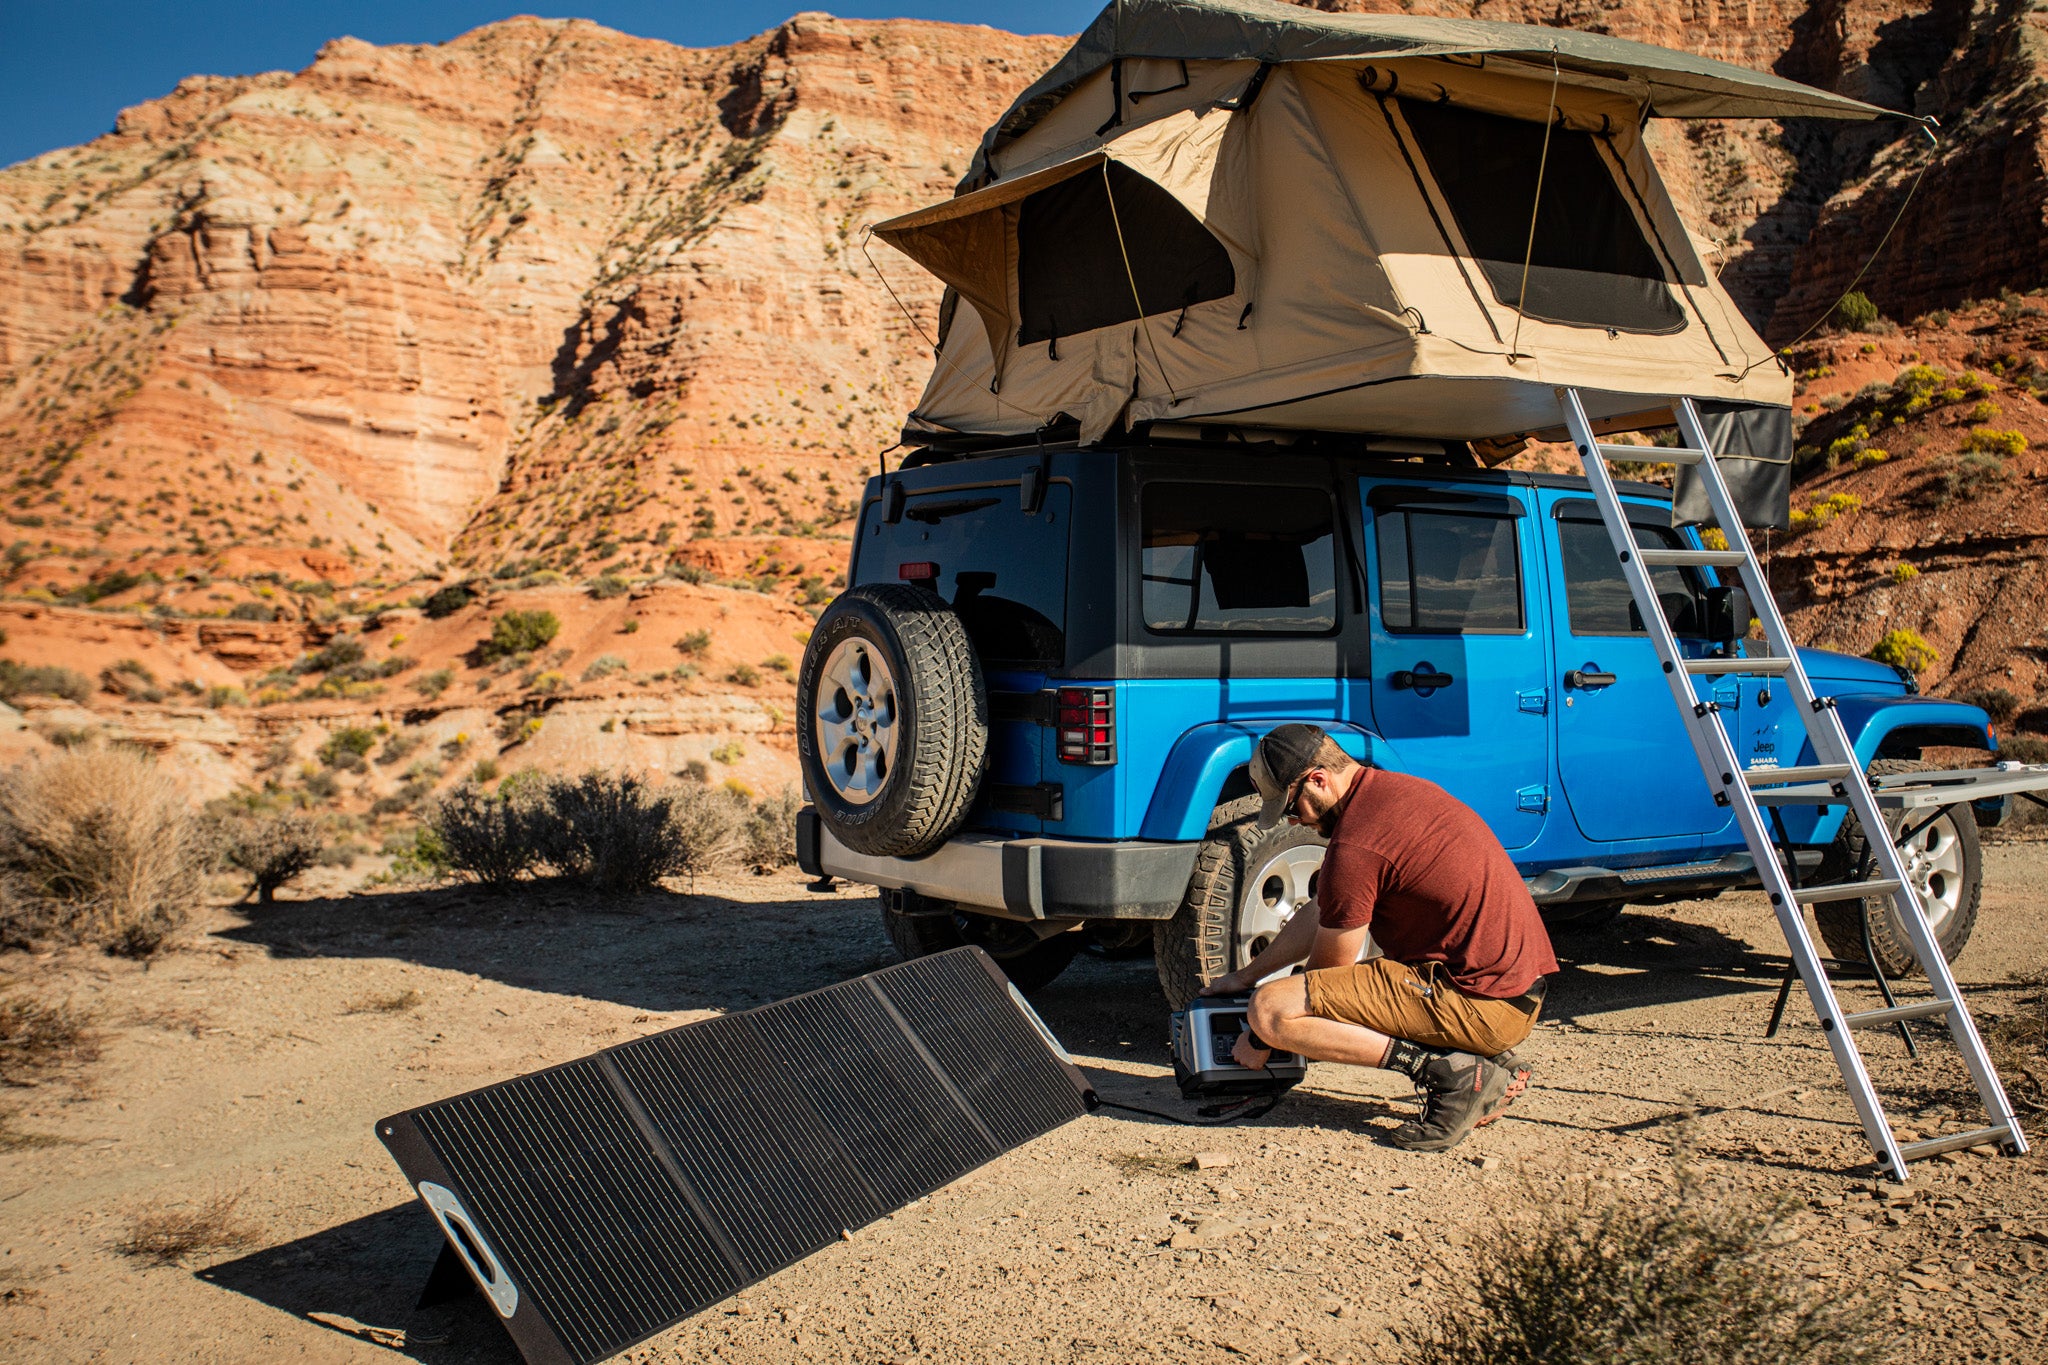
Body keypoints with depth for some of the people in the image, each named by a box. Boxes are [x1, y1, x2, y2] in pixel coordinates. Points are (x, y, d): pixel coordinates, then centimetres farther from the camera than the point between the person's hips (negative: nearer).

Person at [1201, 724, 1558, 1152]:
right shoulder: (1389, 789, 13)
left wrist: (1262, 1038, 11)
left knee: (1270, 1010, -13)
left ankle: (1446, 1070, -12)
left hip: (1478, 1004, -10)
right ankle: (1491, 1066, 14)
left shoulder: (1355, 844, -17)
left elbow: (1327, 969, -4)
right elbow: (1319, 912, 22)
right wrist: (1245, 977, 27)